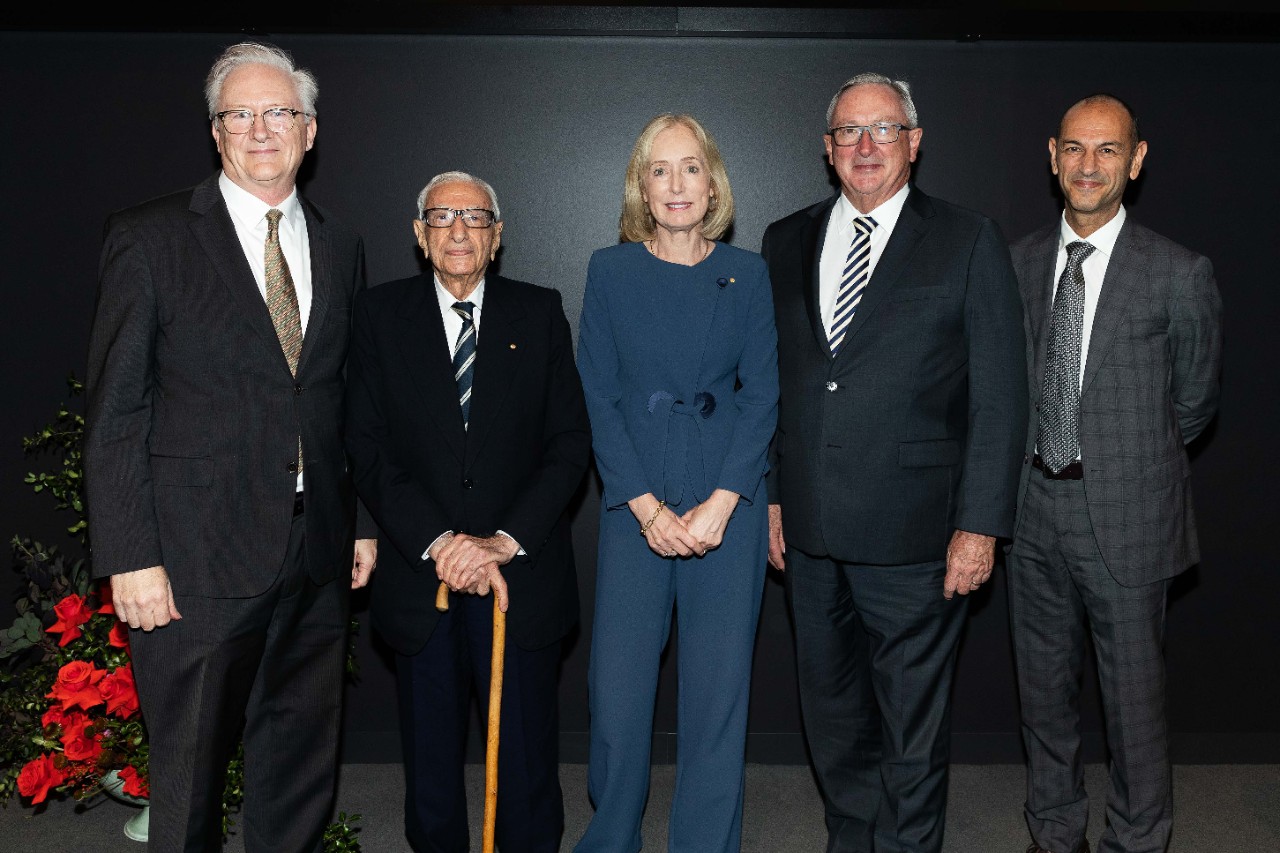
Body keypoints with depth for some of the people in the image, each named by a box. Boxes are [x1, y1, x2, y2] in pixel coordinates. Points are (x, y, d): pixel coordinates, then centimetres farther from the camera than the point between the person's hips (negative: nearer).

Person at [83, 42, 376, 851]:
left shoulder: (341, 247, 11)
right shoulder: (149, 238, -3)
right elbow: (116, 412, -6)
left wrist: (365, 522, 10)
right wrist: (131, 557, -11)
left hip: (317, 557, 4)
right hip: (199, 561, -4)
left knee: (303, 775, 16)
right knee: (189, 775, 9)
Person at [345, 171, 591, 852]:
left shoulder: (539, 313, 4)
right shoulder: (380, 315, 3)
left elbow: (571, 442, -1)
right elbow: (368, 451, -3)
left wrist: (504, 540, -13)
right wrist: (437, 542, -15)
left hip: (522, 577, 0)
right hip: (420, 575, 1)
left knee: (527, 762, 8)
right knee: (430, 760, 13)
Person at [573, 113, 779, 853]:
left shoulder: (747, 274, 6)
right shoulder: (611, 270, 4)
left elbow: (762, 394, 2)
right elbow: (599, 398, 1)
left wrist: (720, 504, -9)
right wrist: (647, 507, -8)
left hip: (729, 507, 0)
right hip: (635, 507, 0)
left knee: (719, 688, 4)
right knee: (617, 686, 1)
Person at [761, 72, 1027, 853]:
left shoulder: (969, 242, -1)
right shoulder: (787, 242, 10)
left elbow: (1000, 396, -5)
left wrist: (981, 524, -10)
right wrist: (767, 495, 7)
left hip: (912, 528, -4)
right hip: (809, 527, 4)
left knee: (912, 721, 8)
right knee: (832, 709, 18)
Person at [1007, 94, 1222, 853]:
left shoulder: (1180, 275, -9)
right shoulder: (1018, 263, 3)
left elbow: (1194, 404, 2)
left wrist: (1129, 462, 6)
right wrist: (1038, 454, 5)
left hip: (1127, 519, -4)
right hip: (1034, 512, 4)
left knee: (1134, 696, 7)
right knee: (1045, 690, 16)